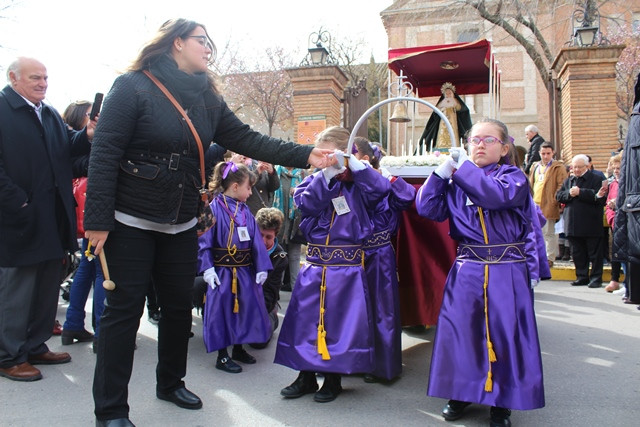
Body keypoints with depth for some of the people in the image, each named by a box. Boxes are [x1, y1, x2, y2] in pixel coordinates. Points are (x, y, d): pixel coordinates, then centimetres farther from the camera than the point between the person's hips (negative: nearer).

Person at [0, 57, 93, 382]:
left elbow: (68, 148, 10)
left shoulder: (50, 114, 17)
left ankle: (35, 346, 29)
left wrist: (87, 136, -10)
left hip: (54, 218, 8)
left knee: (48, 286, 15)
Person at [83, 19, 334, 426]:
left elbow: (247, 140, 0)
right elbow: (104, 154, -15)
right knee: (124, 310, 0)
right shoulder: (133, 87, -11)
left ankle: (171, 383, 34)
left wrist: (304, 155, -10)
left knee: (180, 305, 13)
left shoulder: (207, 100, 7)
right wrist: (97, 220, -19)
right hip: (130, 223, -6)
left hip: (181, 225, 6)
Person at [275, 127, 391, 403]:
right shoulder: (314, 181, 7)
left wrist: (354, 164, -20)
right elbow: (304, 203, -11)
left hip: (347, 267, -3)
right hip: (314, 265, 3)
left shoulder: (358, 185, 1)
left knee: (340, 319, 2)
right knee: (306, 317, 8)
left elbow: (381, 188, -17)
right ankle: (306, 376, 25)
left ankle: (333, 378, 21)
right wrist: (325, 176, -22)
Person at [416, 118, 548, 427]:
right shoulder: (456, 181, 8)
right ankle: (461, 393, 26)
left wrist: (463, 167, -17)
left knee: (504, 334, 4)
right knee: (460, 331, 7)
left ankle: (501, 402, 23)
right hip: (467, 271, 3)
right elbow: (426, 208, -2)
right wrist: (442, 171, -11)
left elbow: (497, 194, -24)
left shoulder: (514, 176, -1)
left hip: (508, 273, -3)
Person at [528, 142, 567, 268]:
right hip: (535, 205, 6)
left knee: (549, 233, -1)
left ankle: (549, 258, 7)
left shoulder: (558, 167, -3)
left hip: (548, 206, -6)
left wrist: (555, 200, -17)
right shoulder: (535, 167, 16)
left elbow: (562, 185, -9)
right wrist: (531, 199, 13)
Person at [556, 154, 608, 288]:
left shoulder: (596, 179, -4)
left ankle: (596, 277, 11)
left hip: (591, 225, -5)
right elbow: (558, 196, 7)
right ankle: (582, 277, 21)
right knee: (577, 253, 12)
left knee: (594, 253, 3)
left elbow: (599, 198, -17)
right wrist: (569, 193, -12)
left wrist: (580, 192, -19)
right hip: (573, 225, 6)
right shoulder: (568, 181, 15)